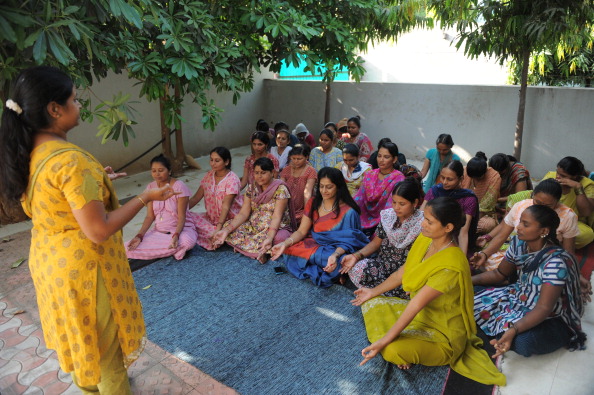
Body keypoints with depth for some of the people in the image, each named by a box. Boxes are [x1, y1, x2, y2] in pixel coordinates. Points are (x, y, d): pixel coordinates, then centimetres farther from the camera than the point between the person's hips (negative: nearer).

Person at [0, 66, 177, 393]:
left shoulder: (27, 154, -1)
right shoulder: (71, 160, -29)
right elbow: (99, 230, -29)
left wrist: (92, 181, 16)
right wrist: (145, 197, -19)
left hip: (48, 260, 9)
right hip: (82, 267, -9)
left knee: (78, 335, 29)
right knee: (104, 343, 14)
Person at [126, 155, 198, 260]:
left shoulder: (179, 186, -13)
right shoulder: (151, 188, 2)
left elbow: (181, 217, -15)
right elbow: (150, 216, 1)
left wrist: (176, 235, -33)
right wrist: (139, 236, -14)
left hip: (181, 228, -5)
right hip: (158, 231, 5)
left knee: (187, 241, -40)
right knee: (129, 248, -16)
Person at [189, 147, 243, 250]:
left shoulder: (232, 179, -16)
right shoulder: (209, 175, 4)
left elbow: (226, 206, -24)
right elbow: (196, 198, 5)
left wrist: (218, 227, -34)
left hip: (229, 219, -6)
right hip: (211, 217, 6)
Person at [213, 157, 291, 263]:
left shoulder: (280, 189, -12)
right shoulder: (252, 188, 4)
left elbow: (276, 217, -22)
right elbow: (243, 213, -2)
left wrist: (269, 238, -39)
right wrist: (226, 230, -18)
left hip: (275, 228, -5)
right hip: (253, 226, 6)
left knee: (279, 237, -39)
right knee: (228, 226, -16)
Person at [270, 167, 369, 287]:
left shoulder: (348, 212, -12)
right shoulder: (313, 203, 3)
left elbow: (346, 242, -13)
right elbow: (301, 231, 1)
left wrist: (335, 255, -35)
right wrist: (285, 243, -17)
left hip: (337, 250, -5)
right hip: (313, 245, 5)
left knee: (337, 263, -39)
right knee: (289, 251, -22)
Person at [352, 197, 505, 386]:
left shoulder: (450, 265, -34)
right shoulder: (425, 239, -9)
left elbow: (416, 305, -34)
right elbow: (403, 272, 6)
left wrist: (383, 342, -30)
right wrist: (373, 292, 14)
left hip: (443, 330, -8)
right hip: (420, 313, 8)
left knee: (394, 351, -32)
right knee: (372, 303, 7)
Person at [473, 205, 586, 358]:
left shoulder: (556, 262, -30)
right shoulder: (518, 243, -9)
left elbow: (543, 308, -32)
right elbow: (499, 274, 6)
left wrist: (513, 330, -46)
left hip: (550, 318, -6)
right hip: (519, 297, 6)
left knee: (522, 342, -34)